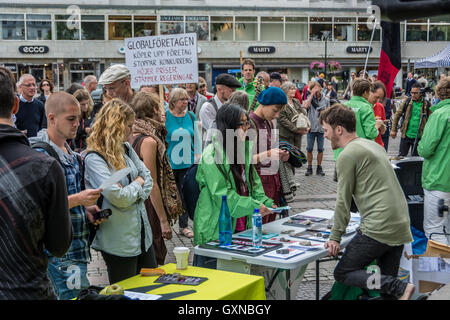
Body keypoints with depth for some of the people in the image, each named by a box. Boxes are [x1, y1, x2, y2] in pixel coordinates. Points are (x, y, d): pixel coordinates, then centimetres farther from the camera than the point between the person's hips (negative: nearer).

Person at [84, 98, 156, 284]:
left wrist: (136, 195, -8)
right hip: (119, 241, -8)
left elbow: (148, 178, 9)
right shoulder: (94, 159, -18)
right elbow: (119, 197, -25)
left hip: (142, 232, 8)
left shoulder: (126, 149, 7)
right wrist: (137, 185, -7)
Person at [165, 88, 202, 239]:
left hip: (187, 163, 3)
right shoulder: (165, 116, -5)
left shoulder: (191, 116, 8)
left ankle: (184, 225, 18)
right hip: (169, 163, -3)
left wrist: (198, 156, 9)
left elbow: (197, 138, 15)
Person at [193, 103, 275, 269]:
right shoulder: (212, 154, -17)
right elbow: (222, 194, -20)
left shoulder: (244, 148, 9)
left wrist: (265, 202, -3)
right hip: (214, 230, -7)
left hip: (240, 227, 7)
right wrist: (254, 206, -22)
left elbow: (253, 181, 14)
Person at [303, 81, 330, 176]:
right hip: (311, 128, -1)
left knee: (320, 149, 7)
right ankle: (309, 167, 15)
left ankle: (319, 167, 17)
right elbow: (305, 106, -20)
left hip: (321, 128, 1)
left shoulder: (326, 100, 5)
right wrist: (312, 94, -16)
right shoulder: (309, 98, 1)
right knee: (309, 149, 4)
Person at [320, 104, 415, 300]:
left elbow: (343, 201, -7)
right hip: (401, 226, 9)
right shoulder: (374, 146, 19)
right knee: (386, 279, 15)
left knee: (343, 273, -1)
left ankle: (400, 288, -12)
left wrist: (335, 238, 0)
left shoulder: (348, 155, -7)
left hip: (378, 228, -9)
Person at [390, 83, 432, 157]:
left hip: (418, 137, -1)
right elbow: (397, 115, 4)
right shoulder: (407, 102, -2)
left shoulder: (427, 104, -5)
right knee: (401, 156, 6)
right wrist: (393, 130, 3)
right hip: (406, 135, 1)